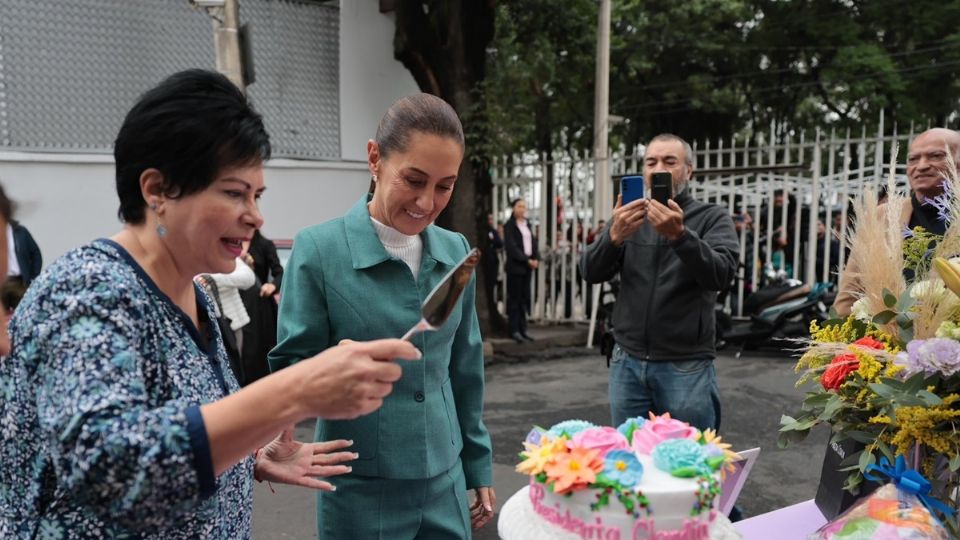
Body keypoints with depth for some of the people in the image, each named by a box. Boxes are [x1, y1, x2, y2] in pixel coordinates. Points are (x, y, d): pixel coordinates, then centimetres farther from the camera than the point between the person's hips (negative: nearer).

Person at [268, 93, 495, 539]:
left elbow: (464, 369, 8)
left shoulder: (455, 252, 0)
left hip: (445, 485, 4)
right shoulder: (318, 250, -14)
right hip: (361, 494, -3)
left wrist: (478, 466, 12)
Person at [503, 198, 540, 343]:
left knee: (525, 298, 8)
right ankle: (514, 330, 3)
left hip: (528, 266, 6)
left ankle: (522, 328, 14)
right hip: (515, 266, -6)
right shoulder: (509, 225, -6)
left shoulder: (527, 224, 14)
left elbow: (533, 242, 13)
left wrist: (536, 258, -4)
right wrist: (527, 260, -16)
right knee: (514, 298, -2)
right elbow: (511, 247, -13)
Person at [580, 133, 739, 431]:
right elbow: (591, 272, -3)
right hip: (627, 363, 3)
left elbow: (722, 275, -15)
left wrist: (680, 235, -31)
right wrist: (614, 235, -22)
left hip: (686, 367, -3)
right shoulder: (629, 217, 9)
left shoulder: (712, 217, 1)